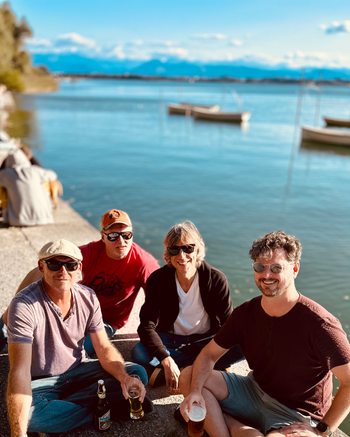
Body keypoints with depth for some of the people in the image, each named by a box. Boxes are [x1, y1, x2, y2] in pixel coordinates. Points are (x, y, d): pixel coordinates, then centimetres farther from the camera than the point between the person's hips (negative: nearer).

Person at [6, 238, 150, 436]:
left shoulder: (87, 297, -9)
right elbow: (20, 370, -29)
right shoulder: (24, 305, -24)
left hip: (79, 370, 4)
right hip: (42, 381, -4)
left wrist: (125, 378, -26)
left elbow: (104, 349, -6)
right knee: (27, 414, -38)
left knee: (138, 373, -14)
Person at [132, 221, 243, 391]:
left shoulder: (217, 279, -15)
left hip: (206, 339, 0)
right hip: (171, 339, 0)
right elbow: (146, 325, -17)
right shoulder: (158, 279, -14)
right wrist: (167, 361, -33)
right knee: (139, 353, -28)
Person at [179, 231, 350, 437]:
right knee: (188, 376, -6)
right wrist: (195, 391, -20)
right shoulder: (245, 313, -7)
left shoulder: (319, 324, -25)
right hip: (254, 390, 6)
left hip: (296, 417, -5)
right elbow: (209, 354, -2)